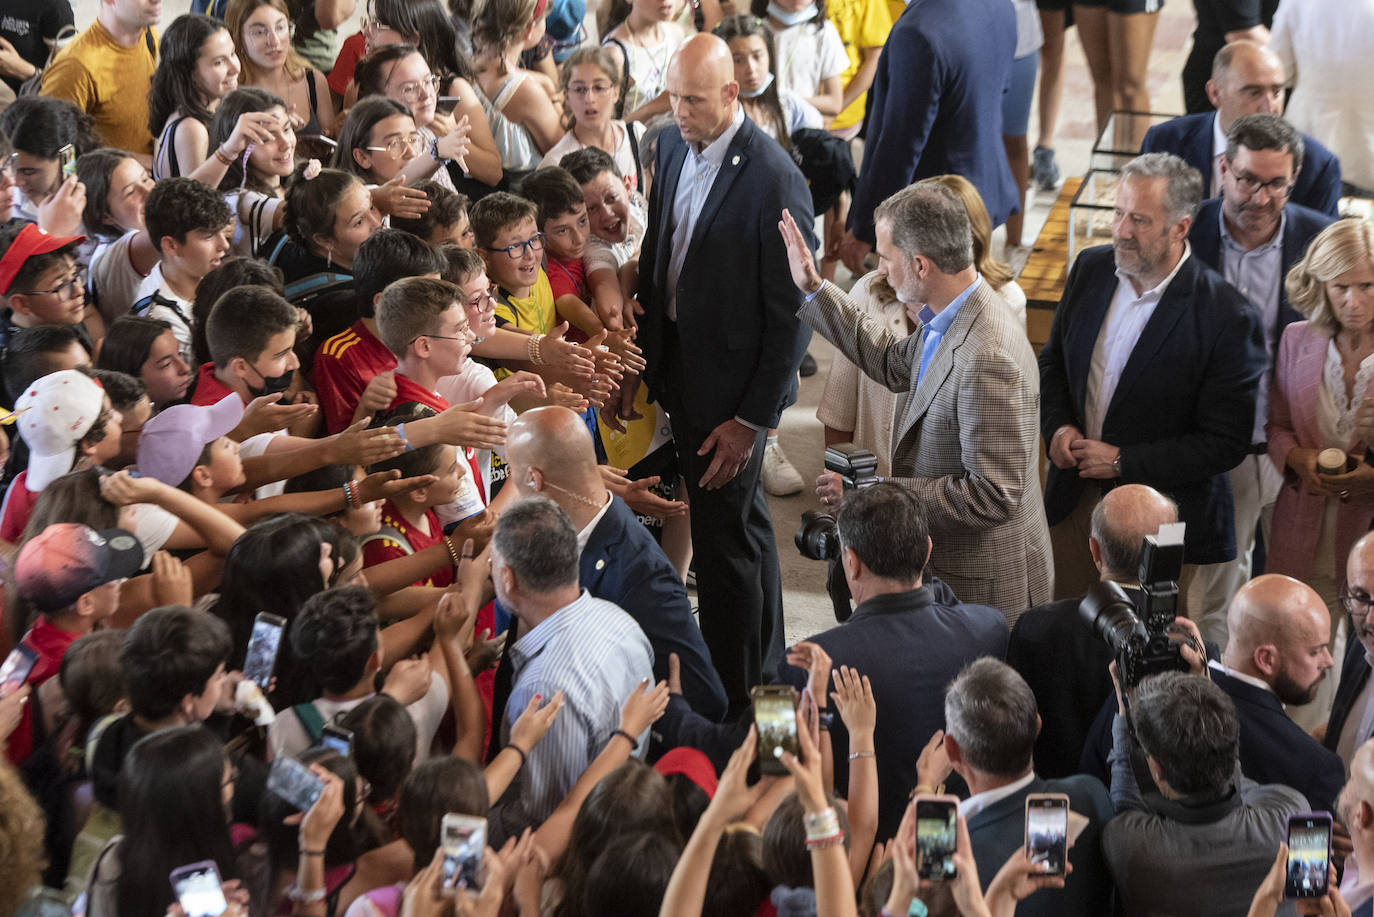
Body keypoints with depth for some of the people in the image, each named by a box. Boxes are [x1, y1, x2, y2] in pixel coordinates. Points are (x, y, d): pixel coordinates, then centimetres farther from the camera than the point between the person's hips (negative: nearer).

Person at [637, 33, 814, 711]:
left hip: (731, 383, -8)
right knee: (746, 521, 24)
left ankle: (729, 700, 17)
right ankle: (767, 662, 42)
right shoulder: (672, 145, 1)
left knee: (723, 541, 1)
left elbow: (791, 313, -19)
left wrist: (754, 418, -16)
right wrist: (644, 357, 10)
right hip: (676, 364, 8)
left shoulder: (775, 180, -23)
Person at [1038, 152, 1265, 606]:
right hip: (1074, 499, 5)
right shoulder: (1091, 268, -3)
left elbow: (1226, 444, -18)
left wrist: (1122, 462, -19)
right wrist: (1057, 425, -7)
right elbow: (1053, 360, 13)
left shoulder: (1226, 317, -21)